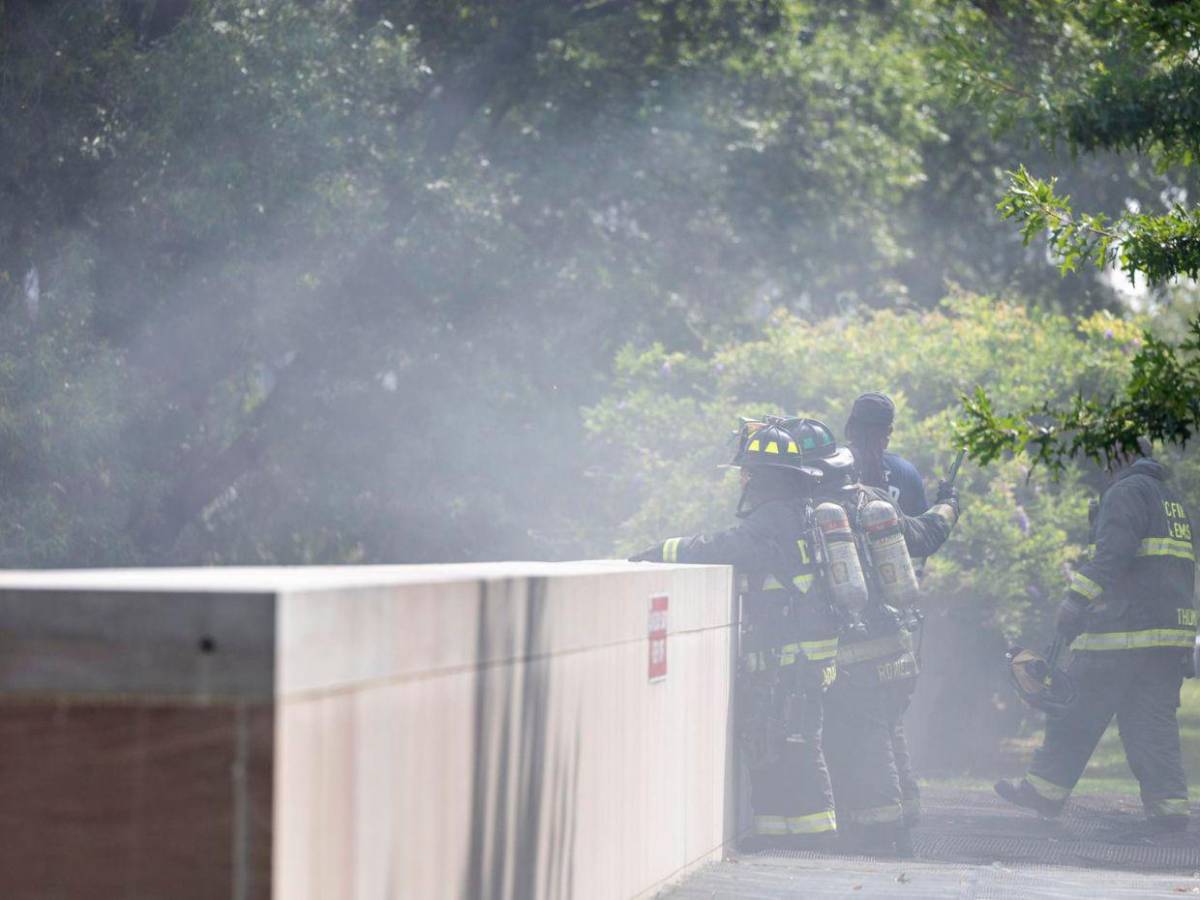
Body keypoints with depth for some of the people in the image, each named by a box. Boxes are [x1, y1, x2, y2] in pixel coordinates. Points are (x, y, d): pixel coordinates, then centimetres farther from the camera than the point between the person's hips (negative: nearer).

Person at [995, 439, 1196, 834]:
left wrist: (1077, 597, -22)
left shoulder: (1126, 493, -6)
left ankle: (1045, 789, 10)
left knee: (1077, 711, 2)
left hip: (1124, 627, -8)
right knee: (1154, 721, 6)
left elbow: (1114, 552, -21)